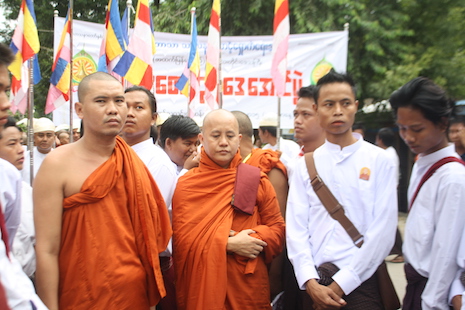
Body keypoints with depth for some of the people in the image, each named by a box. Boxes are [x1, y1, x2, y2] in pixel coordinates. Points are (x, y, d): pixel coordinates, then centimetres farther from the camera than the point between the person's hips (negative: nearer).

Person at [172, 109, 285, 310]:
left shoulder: (256, 180, 3)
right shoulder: (185, 185, 0)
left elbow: (277, 228, 4)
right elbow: (182, 237, -7)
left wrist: (253, 240, -15)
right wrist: (229, 244, -16)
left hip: (248, 286, 1)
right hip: (201, 285, -1)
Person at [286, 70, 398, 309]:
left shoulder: (378, 161, -2)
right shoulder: (305, 164, 5)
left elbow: (383, 231, -8)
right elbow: (296, 227, 0)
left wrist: (341, 284, -12)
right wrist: (311, 283, -12)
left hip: (360, 281, -2)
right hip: (314, 284, 2)